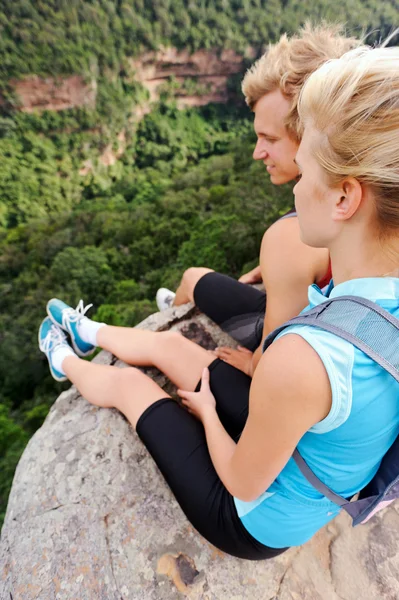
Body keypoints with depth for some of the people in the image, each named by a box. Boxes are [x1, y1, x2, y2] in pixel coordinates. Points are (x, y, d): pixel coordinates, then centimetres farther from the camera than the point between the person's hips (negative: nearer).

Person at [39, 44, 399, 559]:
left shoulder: (300, 360, -44)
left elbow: (244, 485, -25)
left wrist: (206, 411, -7)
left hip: (260, 522, -5)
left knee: (129, 382, 9)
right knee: (166, 343, 14)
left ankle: (63, 360, 46)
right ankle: (87, 334, 47)